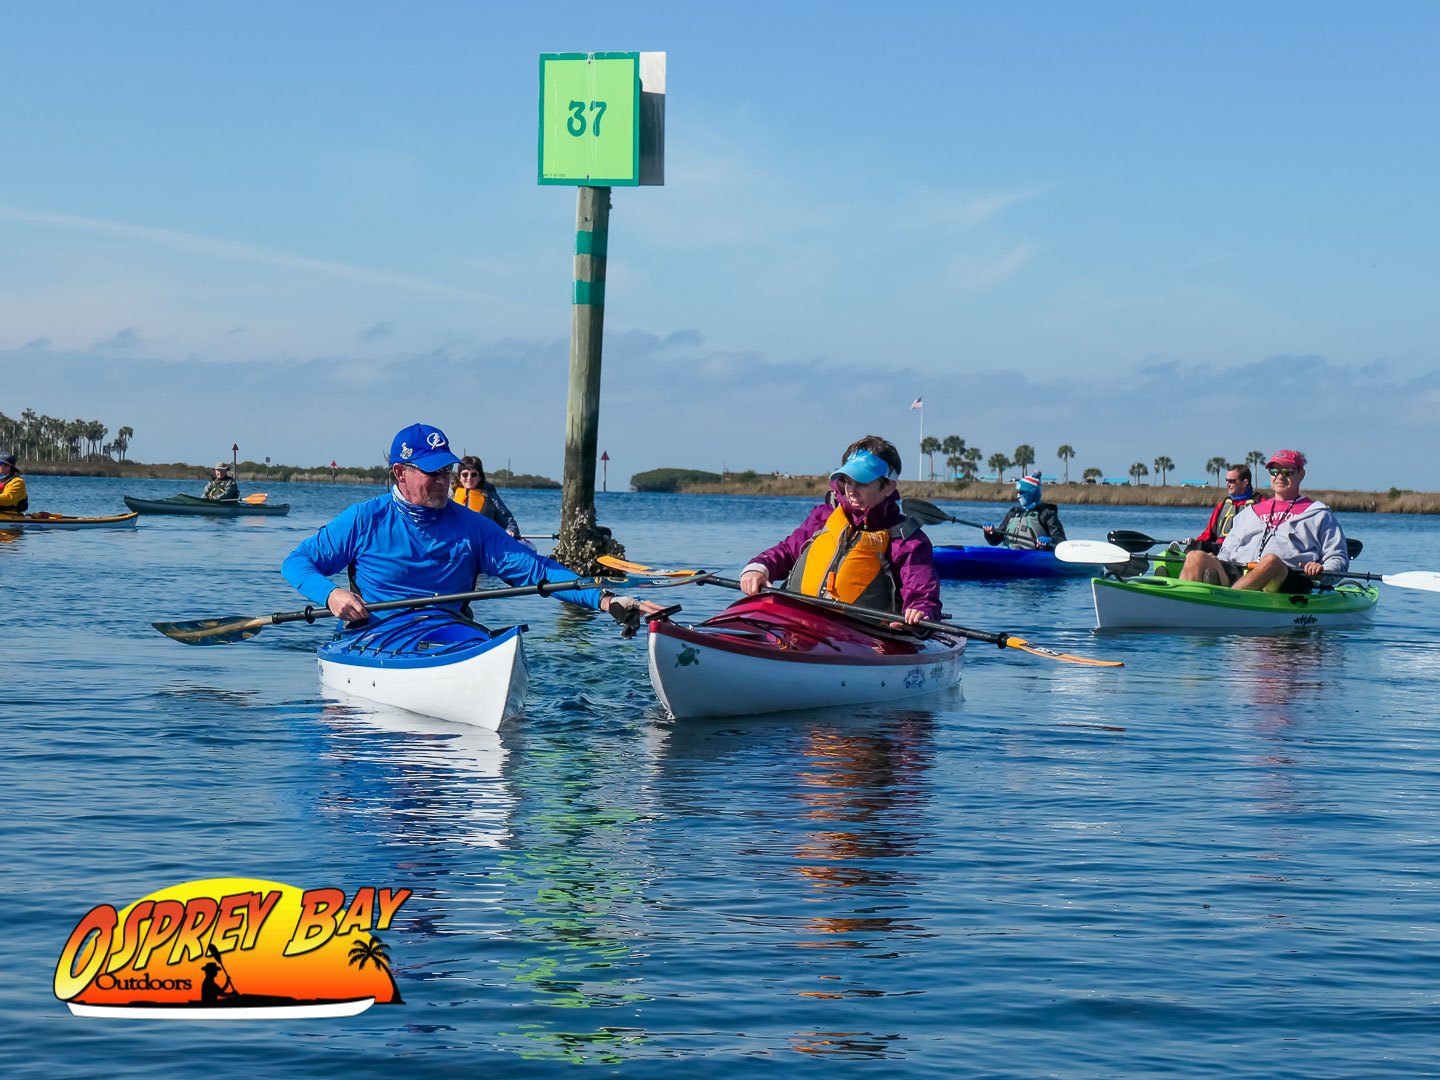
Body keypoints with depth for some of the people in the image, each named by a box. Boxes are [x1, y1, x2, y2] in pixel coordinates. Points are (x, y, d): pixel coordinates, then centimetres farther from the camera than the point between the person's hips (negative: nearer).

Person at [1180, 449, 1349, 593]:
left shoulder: (1318, 514, 22)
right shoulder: (1250, 512, 33)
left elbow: (1338, 559, 15)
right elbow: (1228, 551, 29)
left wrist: (1321, 570, -9)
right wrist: (1214, 562, 5)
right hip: (1237, 575, 4)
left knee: (1271, 560, -40)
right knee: (1196, 558, -24)